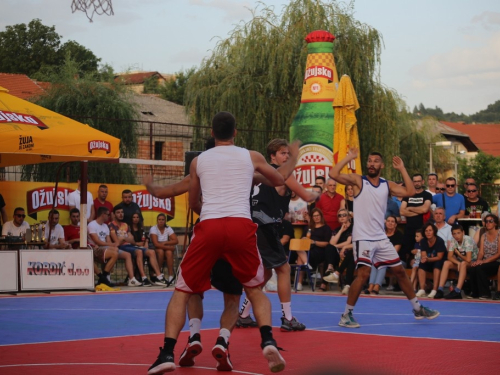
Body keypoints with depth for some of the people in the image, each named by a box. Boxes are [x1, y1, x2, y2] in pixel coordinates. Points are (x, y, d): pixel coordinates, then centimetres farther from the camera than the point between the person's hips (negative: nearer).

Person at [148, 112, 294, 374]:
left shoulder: (198, 161, 17)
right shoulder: (251, 157, 16)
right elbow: (280, 180, 34)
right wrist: (294, 157, 53)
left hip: (209, 227, 0)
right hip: (241, 226, 1)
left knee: (182, 291, 11)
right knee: (255, 290, 20)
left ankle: (167, 354, -4)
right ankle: (268, 342, -3)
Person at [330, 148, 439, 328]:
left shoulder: (387, 185, 9)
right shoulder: (358, 180, -4)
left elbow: (410, 192, -3)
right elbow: (334, 174, -18)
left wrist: (402, 169, -1)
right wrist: (349, 158, -14)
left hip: (381, 238, 6)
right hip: (363, 237, -6)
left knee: (400, 271, 12)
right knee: (363, 274, -17)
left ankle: (417, 308, 25)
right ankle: (346, 315, -7)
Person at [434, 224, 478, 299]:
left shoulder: (468, 240, -22)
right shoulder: (453, 241, -4)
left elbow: (468, 259, -28)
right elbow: (450, 257, -6)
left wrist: (458, 253, -11)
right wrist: (458, 263, -24)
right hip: (460, 263, 6)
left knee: (463, 263, -36)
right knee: (446, 263, -16)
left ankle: (457, 291, -42)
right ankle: (440, 290, -24)